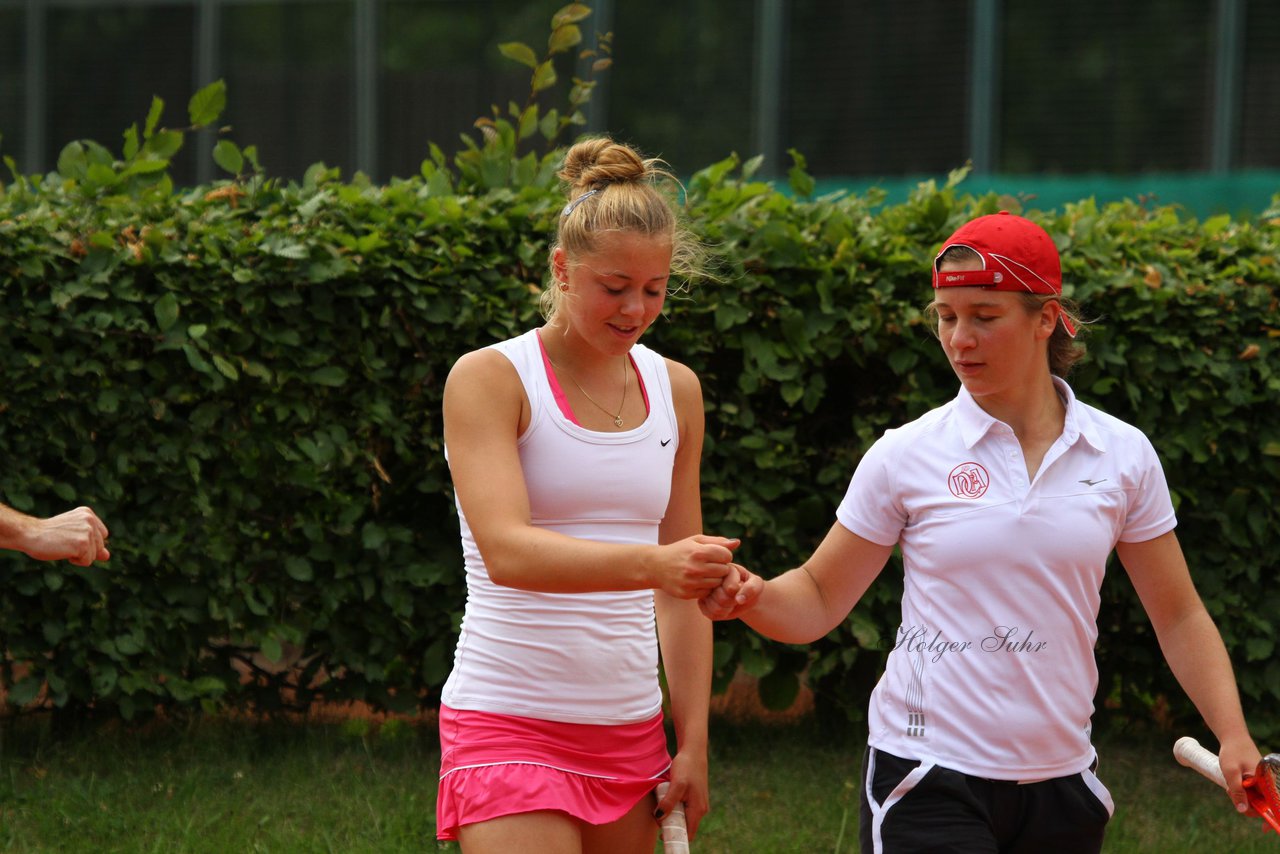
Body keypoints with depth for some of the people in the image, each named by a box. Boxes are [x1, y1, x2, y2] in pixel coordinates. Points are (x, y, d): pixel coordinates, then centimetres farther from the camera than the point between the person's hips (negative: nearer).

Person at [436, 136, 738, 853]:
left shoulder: (676, 389, 11)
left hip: (630, 735, 6)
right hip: (507, 728, -5)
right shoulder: (490, 378, -6)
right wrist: (651, 564, -36)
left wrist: (694, 740, 10)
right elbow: (505, 550, -21)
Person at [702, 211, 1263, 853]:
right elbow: (818, 602, 3)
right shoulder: (906, 455, -2)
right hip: (928, 782, -2)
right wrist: (750, 598, -18)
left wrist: (1232, 736, -2)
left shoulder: (1124, 455, 2)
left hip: (1060, 782, 3)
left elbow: (1178, 616, 9)